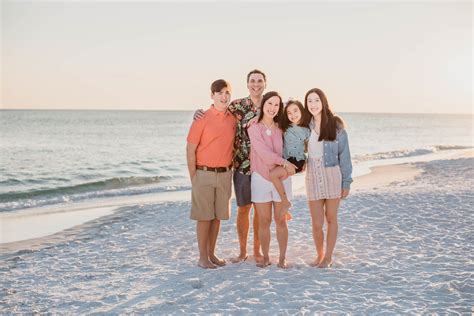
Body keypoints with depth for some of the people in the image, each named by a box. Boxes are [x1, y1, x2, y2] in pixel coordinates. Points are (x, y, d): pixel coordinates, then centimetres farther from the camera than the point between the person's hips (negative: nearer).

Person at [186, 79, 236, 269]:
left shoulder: (233, 119, 6)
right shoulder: (203, 118, -9)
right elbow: (190, 150, -8)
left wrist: (230, 171, 8)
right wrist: (193, 178, -9)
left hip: (225, 175, 5)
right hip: (205, 174, -5)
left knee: (218, 216, 11)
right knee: (204, 216, 1)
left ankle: (211, 254, 23)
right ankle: (202, 258, 10)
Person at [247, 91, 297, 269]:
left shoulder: (281, 128, 5)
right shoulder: (254, 128, -4)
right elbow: (263, 152, -13)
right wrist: (284, 162, -15)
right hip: (261, 178, -2)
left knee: (281, 220, 4)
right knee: (264, 221, 3)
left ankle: (282, 258, 14)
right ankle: (265, 257, 16)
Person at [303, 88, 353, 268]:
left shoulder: (335, 124, -3)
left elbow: (344, 154, -2)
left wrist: (346, 182, -4)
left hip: (333, 175, -2)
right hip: (313, 177, 2)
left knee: (331, 218, 8)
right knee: (316, 223, 3)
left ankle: (328, 257, 21)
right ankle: (319, 255, 26)